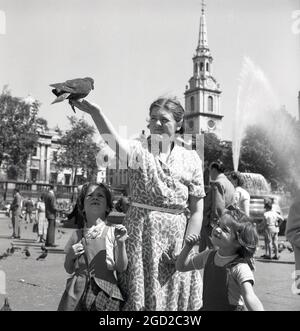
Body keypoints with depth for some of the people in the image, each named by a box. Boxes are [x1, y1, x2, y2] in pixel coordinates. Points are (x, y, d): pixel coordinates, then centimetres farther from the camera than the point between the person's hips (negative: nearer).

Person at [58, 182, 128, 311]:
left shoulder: (113, 232, -2)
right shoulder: (77, 235, 6)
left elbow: (121, 267, -5)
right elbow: (69, 270, 14)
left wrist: (120, 243, -18)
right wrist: (70, 256, -5)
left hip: (105, 294, -2)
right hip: (78, 292, 3)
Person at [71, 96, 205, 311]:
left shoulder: (191, 159, 3)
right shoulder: (139, 150, -3)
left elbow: (197, 210, 3)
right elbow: (116, 142, -29)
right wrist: (95, 112, -46)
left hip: (177, 236, 2)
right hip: (141, 233, -2)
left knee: (176, 299, 11)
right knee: (140, 296, 6)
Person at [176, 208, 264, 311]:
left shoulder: (240, 267, -20)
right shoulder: (209, 256, 1)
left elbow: (249, 297, -33)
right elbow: (181, 266, 13)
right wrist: (188, 247, -4)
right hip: (206, 307, 5)